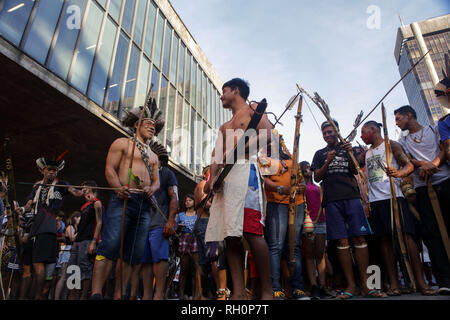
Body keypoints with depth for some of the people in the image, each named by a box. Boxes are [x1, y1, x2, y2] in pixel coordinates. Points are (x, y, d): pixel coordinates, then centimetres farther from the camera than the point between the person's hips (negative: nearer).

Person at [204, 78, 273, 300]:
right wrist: (212, 177, 0)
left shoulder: (253, 109, 15)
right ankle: (238, 293, 1)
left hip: (245, 168, -7)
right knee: (229, 236, -2)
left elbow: (267, 135, -4)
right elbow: (217, 154, 18)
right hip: (224, 178, 7)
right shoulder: (224, 127, 33)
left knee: (251, 231, -17)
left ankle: (267, 291, -8)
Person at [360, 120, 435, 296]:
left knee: (406, 235, -9)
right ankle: (394, 283, 4)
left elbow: (409, 165, -6)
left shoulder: (391, 145, 4)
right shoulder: (366, 153, 22)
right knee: (385, 239, 2)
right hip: (375, 200, 5)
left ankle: (420, 281, -3)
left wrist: (398, 173, -24)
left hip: (393, 196, -5)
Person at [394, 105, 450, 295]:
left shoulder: (434, 129, 17)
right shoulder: (403, 141, 21)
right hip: (423, 187, 2)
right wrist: (423, 164, -15)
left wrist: (432, 164, -15)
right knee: (430, 231, -5)